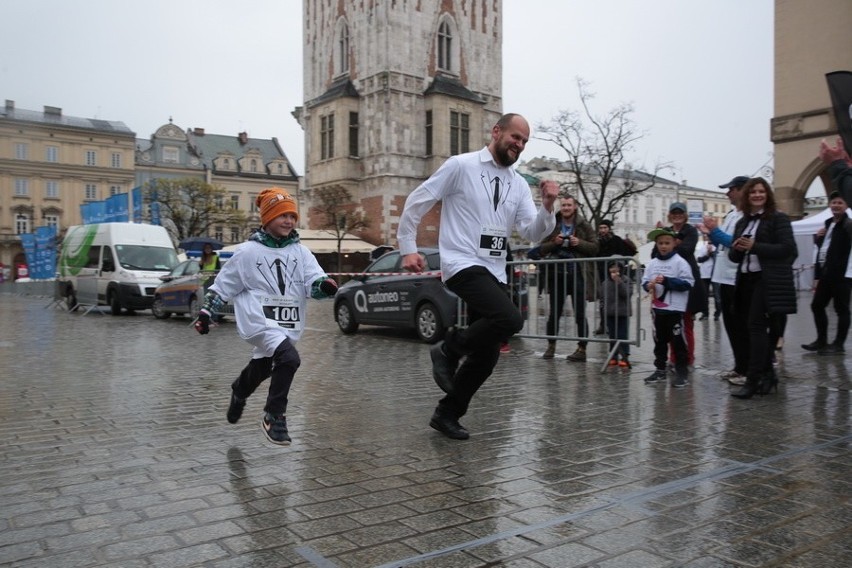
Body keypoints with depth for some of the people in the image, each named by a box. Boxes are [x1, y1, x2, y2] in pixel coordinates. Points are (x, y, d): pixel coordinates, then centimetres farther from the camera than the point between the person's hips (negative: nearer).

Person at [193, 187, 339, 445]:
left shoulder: (301, 252, 4)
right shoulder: (249, 252, -4)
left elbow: (314, 282, -8)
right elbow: (224, 284, 4)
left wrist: (324, 285, -30)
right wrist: (206, 312, 4)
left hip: (287, 323, 5)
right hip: (259, 320, -5)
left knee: (262, 368, 21)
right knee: (289, 359, -27)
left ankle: (239, 390, 58)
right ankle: (274, 417, -10)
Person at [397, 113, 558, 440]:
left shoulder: (519, 184, 13)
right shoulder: (461, 166, -4)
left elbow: (532, 234, 6)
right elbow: (416, 202, 0)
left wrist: (547, 207, -12)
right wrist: (408, 248, -3)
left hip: (495, 272, 7)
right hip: (463, 265, -7)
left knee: (487, 353, 6)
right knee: (509, 320, -28)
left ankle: (446, 414, 23)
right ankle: (448, 349, -2)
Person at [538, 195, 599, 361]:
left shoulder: (584, 226, 4)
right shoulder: (553, 225, 8)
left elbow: (595, 247, 1)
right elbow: (542, 248, 6)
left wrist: (579, 243, -15)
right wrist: (554, 242, -12)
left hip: (577, 274, -2)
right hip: (557, 274, 2)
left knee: (580, 313, 0)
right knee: (554, 313, 9)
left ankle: (582, 349, 6)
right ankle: (551, 346, 21)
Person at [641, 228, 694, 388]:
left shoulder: (680, 262, -6)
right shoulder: (652, 263, 7)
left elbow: (688, 283, -13)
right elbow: (645, 280, 7)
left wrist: (666, 281, -20)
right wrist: (649, 285, -16)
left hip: (675, 308, -5)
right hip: (657, 307, 5)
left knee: (678, 341, 0)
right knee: (659, 340, 14)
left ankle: (682, 373, 8)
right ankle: (660, 370, 25)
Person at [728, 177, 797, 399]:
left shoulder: (778, 218, -2)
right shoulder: (742, 223, 16)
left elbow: (787, 249, -12)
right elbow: (734, 256, 16)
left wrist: (755, 246, -19)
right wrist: (737, 248, -7)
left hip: (768, 280, -7)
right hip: (746, 280, 7)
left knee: (756, 326, -11)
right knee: (754, 328, 10)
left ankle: (753, 380, -8)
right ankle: (768, 373, 22)